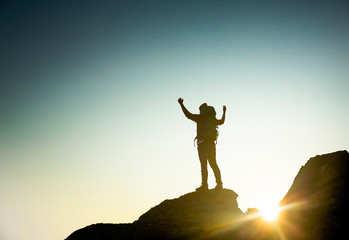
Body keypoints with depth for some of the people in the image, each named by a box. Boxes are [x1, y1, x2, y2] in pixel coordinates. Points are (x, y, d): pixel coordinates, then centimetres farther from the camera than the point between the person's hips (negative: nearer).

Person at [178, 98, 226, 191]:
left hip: (203, 143, -6)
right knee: (213, 164, 10)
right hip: (211, 144, 6)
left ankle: (204, 185, -10)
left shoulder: (200, 117, -2)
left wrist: (181, 104, -7)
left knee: (203, 164, -7)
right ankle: (219, 184, 7)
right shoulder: (213, 118, 16)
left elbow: (188, 115, -13)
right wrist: (224, 111, 52)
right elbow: (221, 121, 36)